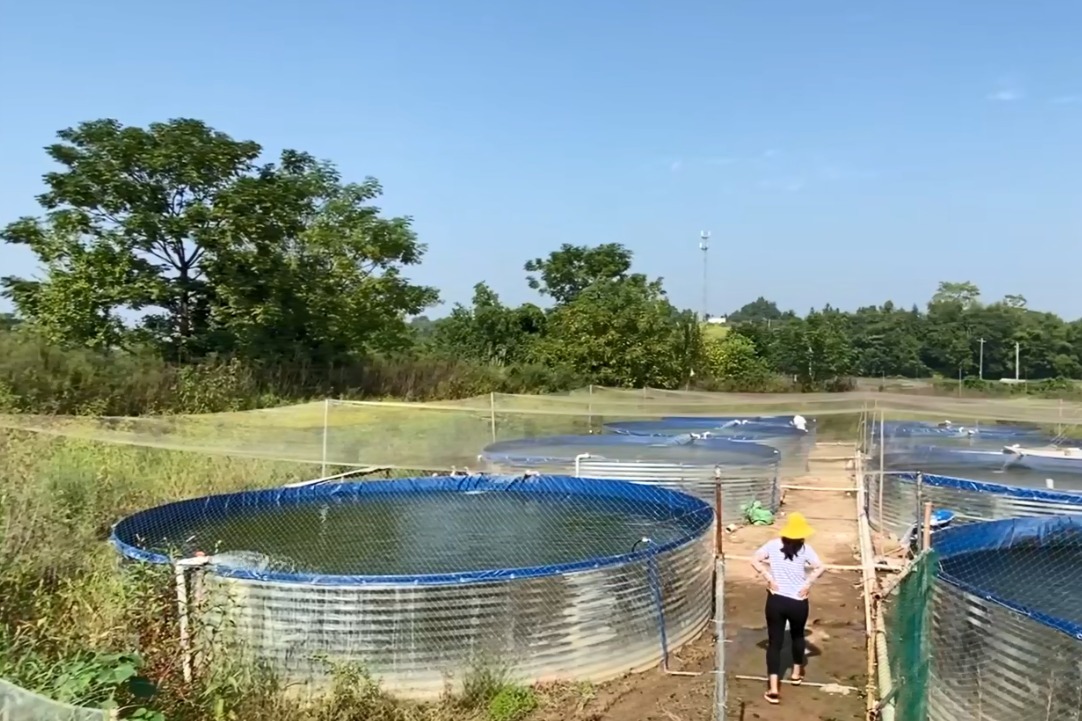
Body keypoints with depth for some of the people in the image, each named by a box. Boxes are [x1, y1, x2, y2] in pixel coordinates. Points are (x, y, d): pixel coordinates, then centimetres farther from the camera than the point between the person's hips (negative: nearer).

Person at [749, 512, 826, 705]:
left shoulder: (773, 544, -1)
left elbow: (755, 560, -5)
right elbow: (820, 568, -19)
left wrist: (768, 577, -3)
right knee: (797, 635, 27)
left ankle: (773, 689, -6)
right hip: (798, 602, 0)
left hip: (775, 600, 0)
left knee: (774, 642, 3)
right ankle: (797, 672, 47)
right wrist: (808, 583, -10)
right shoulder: (804, 548, -7)